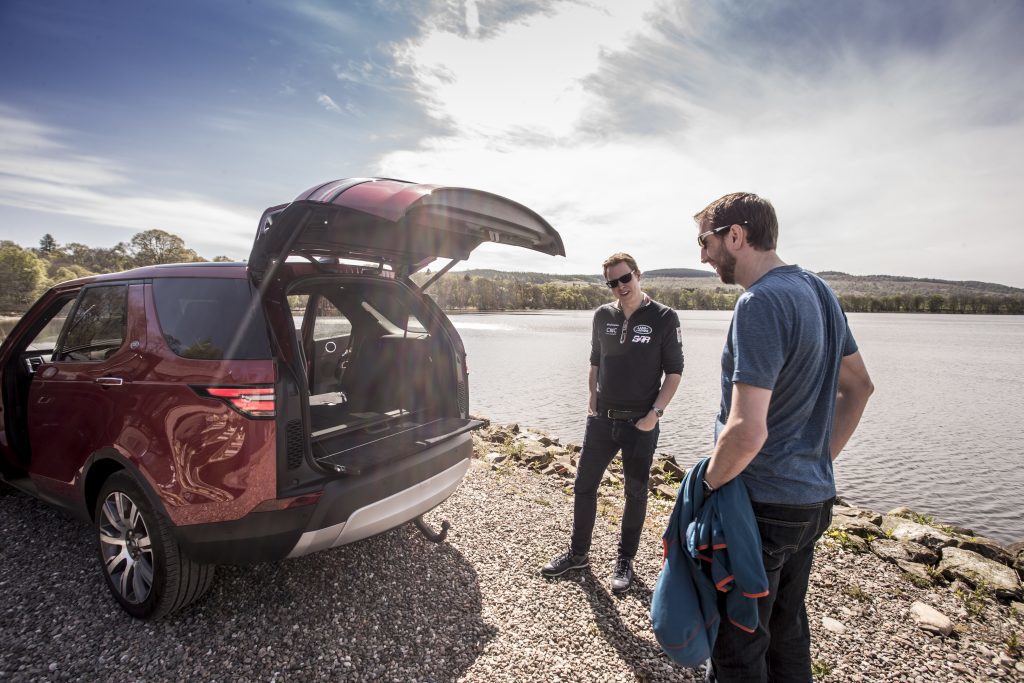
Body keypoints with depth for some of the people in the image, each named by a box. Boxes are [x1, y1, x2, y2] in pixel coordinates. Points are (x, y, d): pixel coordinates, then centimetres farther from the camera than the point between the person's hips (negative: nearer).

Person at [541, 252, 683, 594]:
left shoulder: (664, 318, -8)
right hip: (601, 420, 4)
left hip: (640, 424, -3)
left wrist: (655, 413, -12)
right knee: (584, 485, 11)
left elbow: (674, 372, -5)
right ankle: (578, 553, 30)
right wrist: (592, 401, 8)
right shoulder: (602, 316, 3)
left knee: (636, 494, 11)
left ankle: (625, 561, 30)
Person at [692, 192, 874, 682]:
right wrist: (820, 458, 17)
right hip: (813, 496, 9)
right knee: (786, 628, 24)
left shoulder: (760, 303, -22)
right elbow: (858, 386, 17)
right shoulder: (817, 289, 7)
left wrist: (710, 482, -11)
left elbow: (747, 432, -29)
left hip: (763, 506, -9)